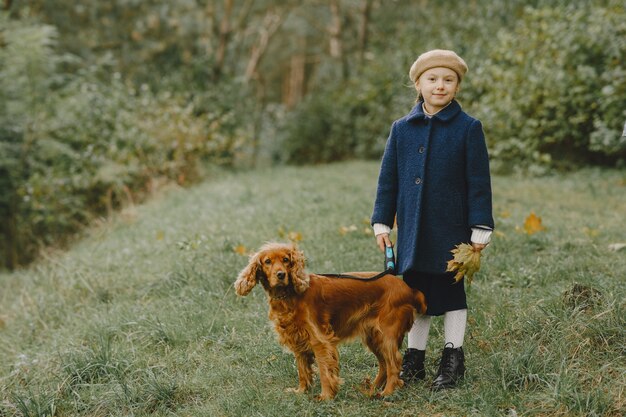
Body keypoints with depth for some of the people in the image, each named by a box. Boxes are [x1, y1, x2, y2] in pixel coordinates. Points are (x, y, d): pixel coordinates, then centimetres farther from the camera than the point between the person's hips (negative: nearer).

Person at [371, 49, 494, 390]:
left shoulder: (468, 128, -4)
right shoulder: (402, 128, 5)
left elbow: (478, 181, -4)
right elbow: (388, 179, 9)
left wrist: (480, 228, -7)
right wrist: (382, 223, 7)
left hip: (451, 229, -3)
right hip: (412, 229, 3)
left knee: (451, 291, 7)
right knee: (414, 291, 12)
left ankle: (453, 359, 19)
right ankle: (414, 359, 24)